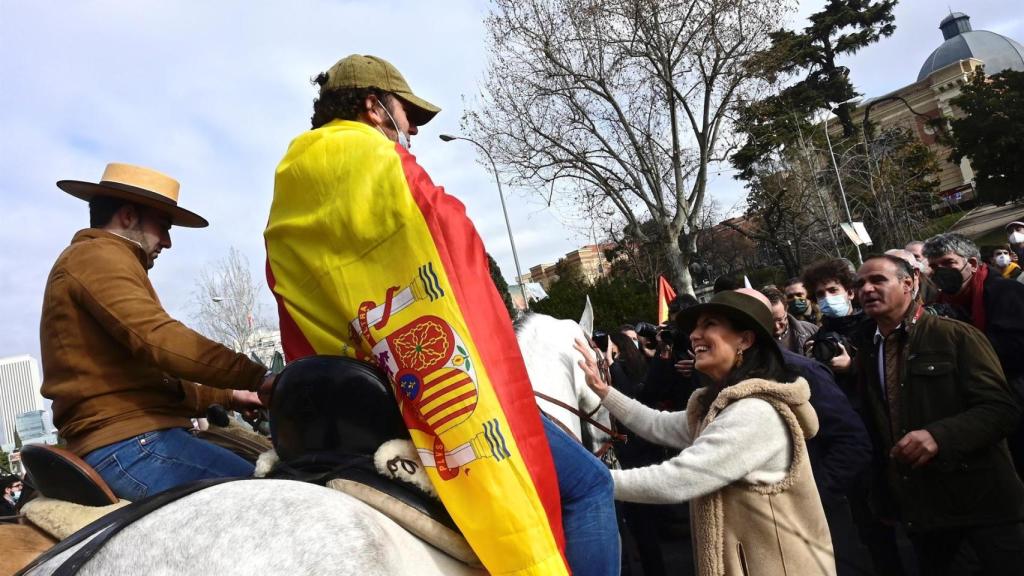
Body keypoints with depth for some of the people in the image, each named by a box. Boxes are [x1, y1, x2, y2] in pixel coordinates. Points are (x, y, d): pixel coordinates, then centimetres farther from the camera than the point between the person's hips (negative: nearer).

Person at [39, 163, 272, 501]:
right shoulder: (98, 256, -4)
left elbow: (151, 377, 28)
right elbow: (159, 340, -20)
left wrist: (226, 397, 23)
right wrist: (256, 377, -21)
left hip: (125, 442, 10)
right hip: (131, 444, -10)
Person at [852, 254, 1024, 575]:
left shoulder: (956, 336, -9)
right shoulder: (866, 351, 8)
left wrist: (939, 435, -31)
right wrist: (884, 496, 10)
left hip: (982, 499, -5)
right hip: (921, 506, 5)